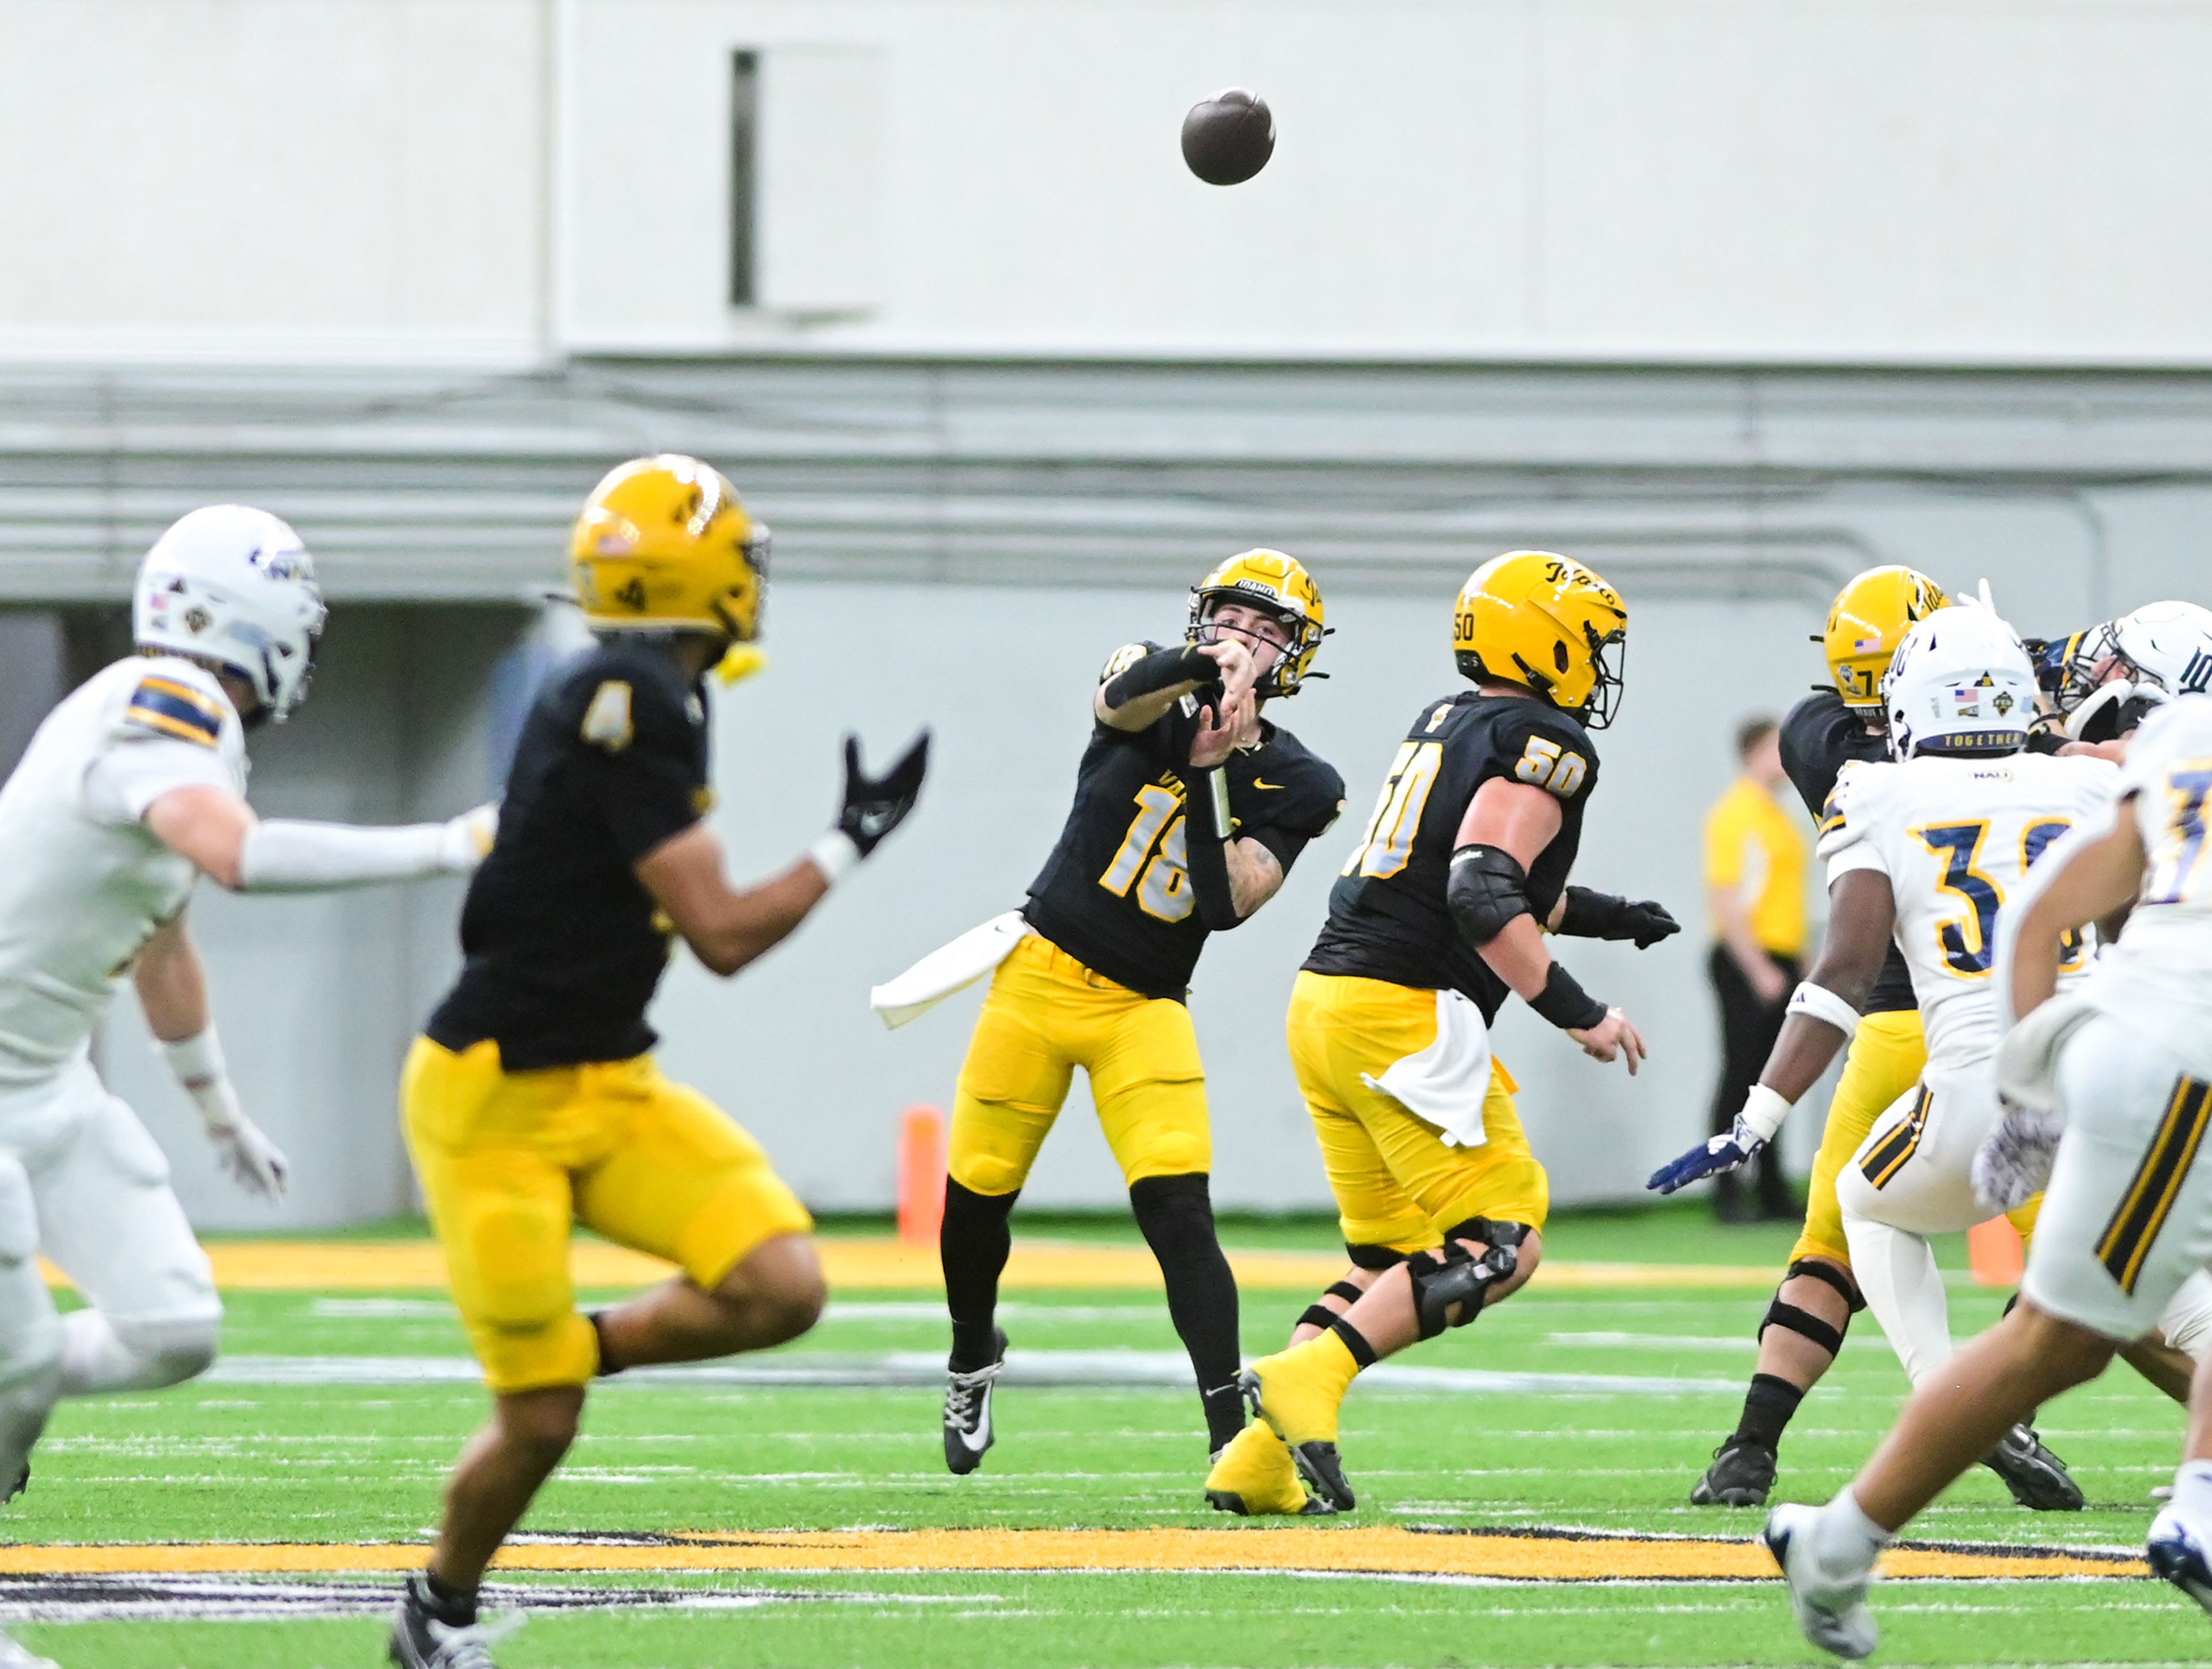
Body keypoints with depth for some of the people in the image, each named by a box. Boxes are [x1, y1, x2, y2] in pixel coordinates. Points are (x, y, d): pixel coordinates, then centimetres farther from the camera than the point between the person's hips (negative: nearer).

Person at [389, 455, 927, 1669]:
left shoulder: (655, 701, 6)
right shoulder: (629, 711, -23)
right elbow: (721, 935, -21)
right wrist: (850, 844, -11)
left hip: (607, 1088, 8)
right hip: (496, 1104, -8)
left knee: (780, 1288, -10)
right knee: (538, 1426, -3)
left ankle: (574, 1350, 13)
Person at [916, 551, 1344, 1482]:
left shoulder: (1293, 786, 0)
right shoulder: (1155, 696, -2)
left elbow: (1226, 905, -14)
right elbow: (1120, 700, -29)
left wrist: (1212, 775, -21)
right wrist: (1198, 665, -48)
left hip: (1145, 1010, 0)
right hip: (1040, 977, 1)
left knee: (1179, 1212, -17)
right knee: (977, 1194, 7)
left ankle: (1234, 1437, -19)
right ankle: (972, 1357, 38)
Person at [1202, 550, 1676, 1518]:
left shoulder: (1444, 725, 20)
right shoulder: (1543, 746, -8)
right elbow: (1484, 900, -20)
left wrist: (1606, 917, 32)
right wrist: (1578, 1014, -14)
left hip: (1325, 998, 9)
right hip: (1406, 1015, -9)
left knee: (1391, 1260, 16)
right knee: (1502, 1246, -6)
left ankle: (1259, 1463, 5)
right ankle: (1310, 1377, -18)